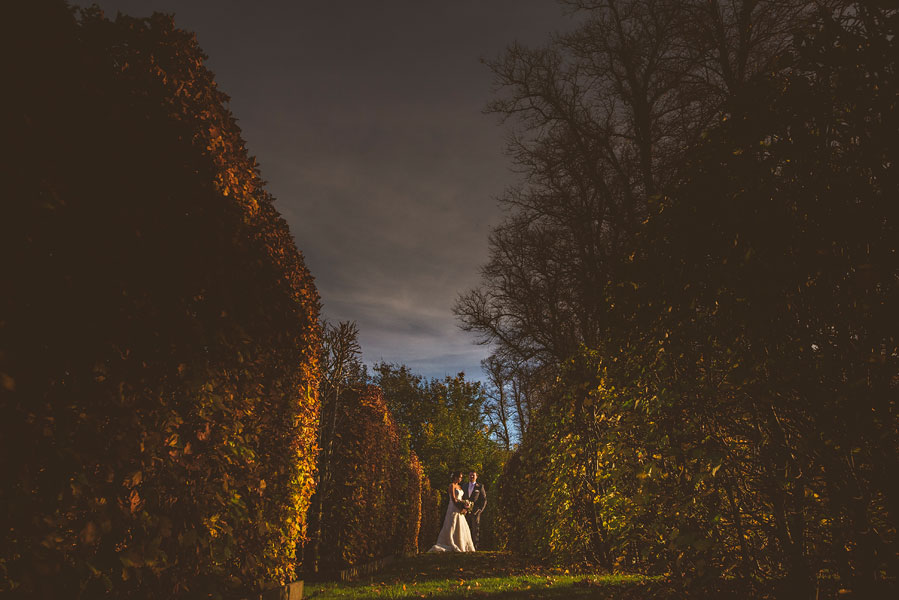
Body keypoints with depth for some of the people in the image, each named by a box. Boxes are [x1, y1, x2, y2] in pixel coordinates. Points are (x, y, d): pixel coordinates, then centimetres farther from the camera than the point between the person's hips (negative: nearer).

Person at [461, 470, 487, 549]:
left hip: (475, 511, -3)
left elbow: (484, 500, 3)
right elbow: (462, 498, 17)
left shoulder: (480, 486, 5)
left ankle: (474, 546, 6)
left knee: (475, 530, -1)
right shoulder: (464, 486, 16)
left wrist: (480, 510, -7)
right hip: (466, 512, 3)